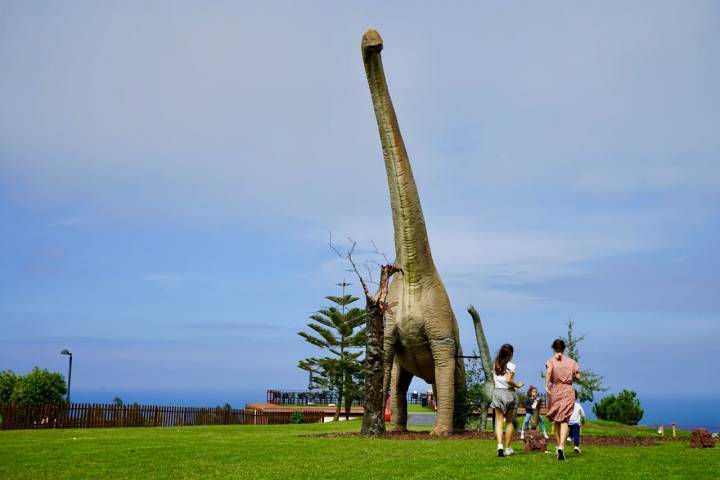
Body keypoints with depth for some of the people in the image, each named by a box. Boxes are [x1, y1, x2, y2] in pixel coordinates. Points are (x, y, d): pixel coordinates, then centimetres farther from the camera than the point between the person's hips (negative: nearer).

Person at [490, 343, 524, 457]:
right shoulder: (510, 365, -8)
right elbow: (508, 380, -17)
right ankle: (508, 448, 15)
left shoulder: (496, 365, 8)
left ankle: (500, 444, -20)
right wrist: (518, 385, -3)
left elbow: (494, 380, 7)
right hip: (508, 392, -3)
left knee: (499, 421, 0)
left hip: (497, 391, 3)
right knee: (509, 421, 10)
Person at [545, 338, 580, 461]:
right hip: (568, 391, 0)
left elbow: (548, 371, -21)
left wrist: (546, 385, -23)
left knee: (555, 419, 15)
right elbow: (577, 376, 2)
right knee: (564, 420, -4)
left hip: (555, 390, 0)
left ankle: (559, 445, 19)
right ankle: (561, 446, -22)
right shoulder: (571, 361, 6)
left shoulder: (551, 360, 0)